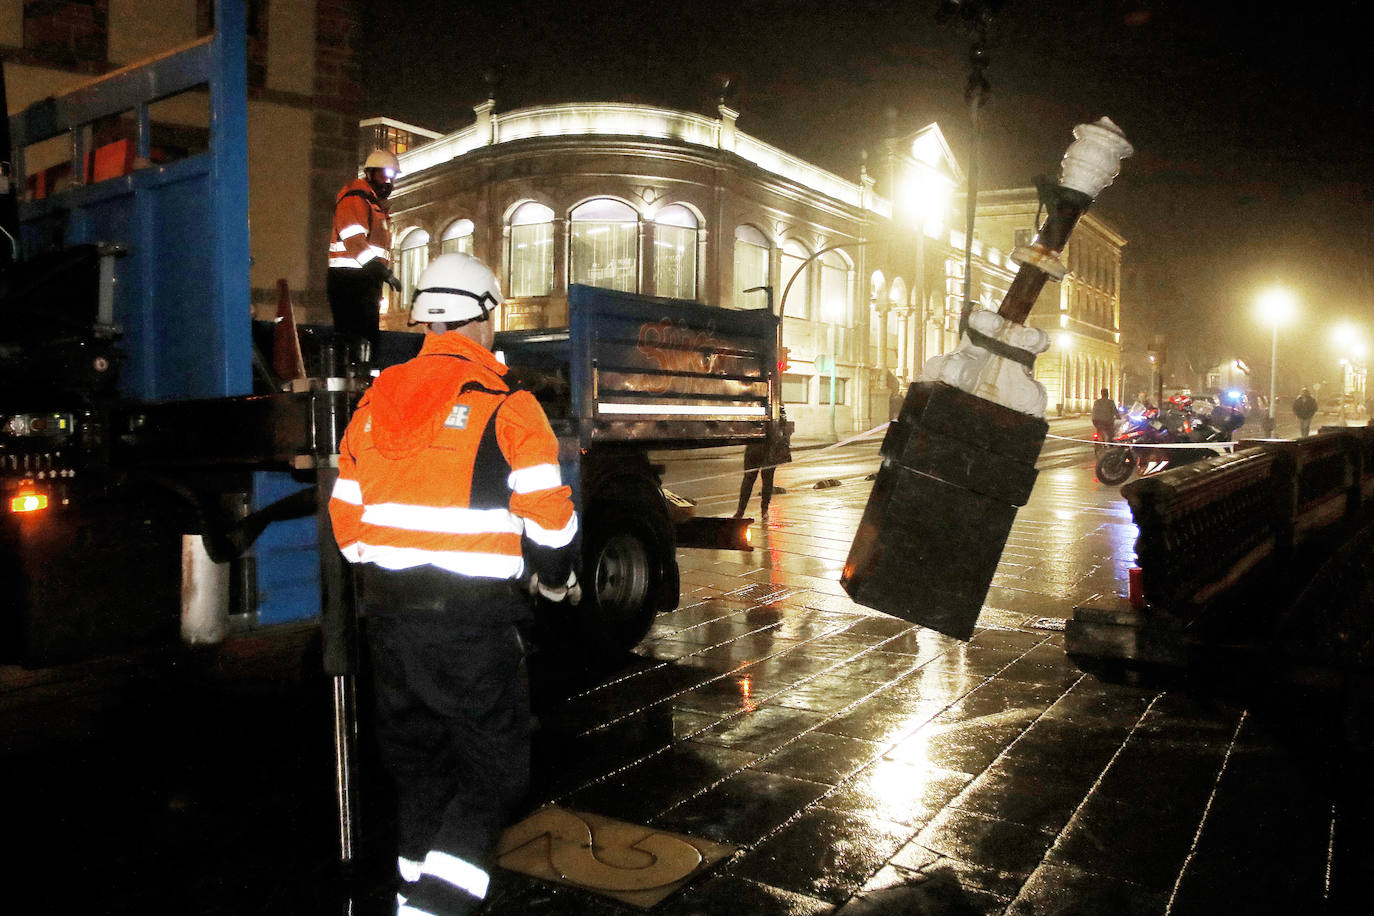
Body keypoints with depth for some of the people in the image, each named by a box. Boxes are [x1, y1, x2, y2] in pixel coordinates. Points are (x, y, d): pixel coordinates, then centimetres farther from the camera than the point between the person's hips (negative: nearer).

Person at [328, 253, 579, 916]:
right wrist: (557, 581, 9)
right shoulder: (506, 408, -9)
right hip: (472, 623, -6)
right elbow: (548, 518, -9)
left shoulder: (375, 402, 9)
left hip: (388, 617, 6)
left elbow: (346, 519, 12)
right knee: (496, 771, 7)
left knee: (418, 768, 20)